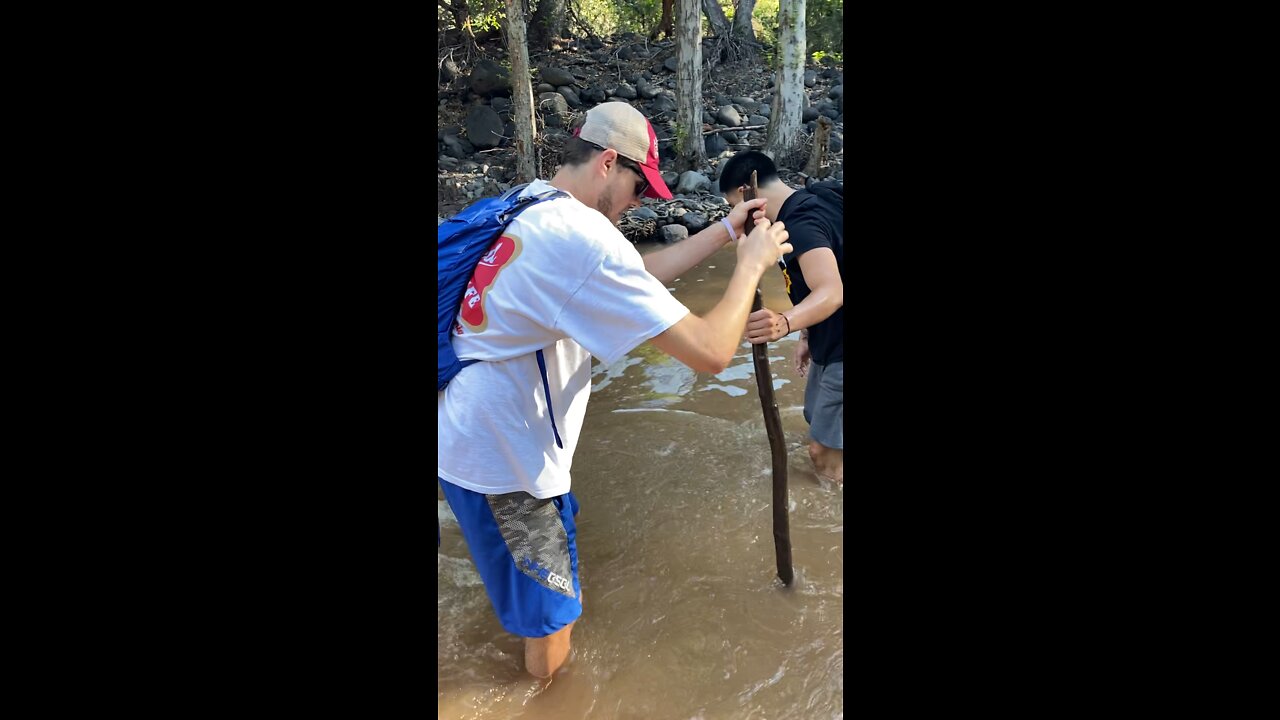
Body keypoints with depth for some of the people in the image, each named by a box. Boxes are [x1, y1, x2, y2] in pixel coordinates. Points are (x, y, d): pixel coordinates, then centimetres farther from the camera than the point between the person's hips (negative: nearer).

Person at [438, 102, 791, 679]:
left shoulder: (532, 201, 5)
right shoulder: (585, 236, -27)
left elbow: (638, 274, 12)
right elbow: (710, 351, -27)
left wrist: (724, 231, 10)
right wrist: (751, 264, -11)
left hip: (463, 430, 10)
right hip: (499, 458, -10)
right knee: (551, 610, 13)